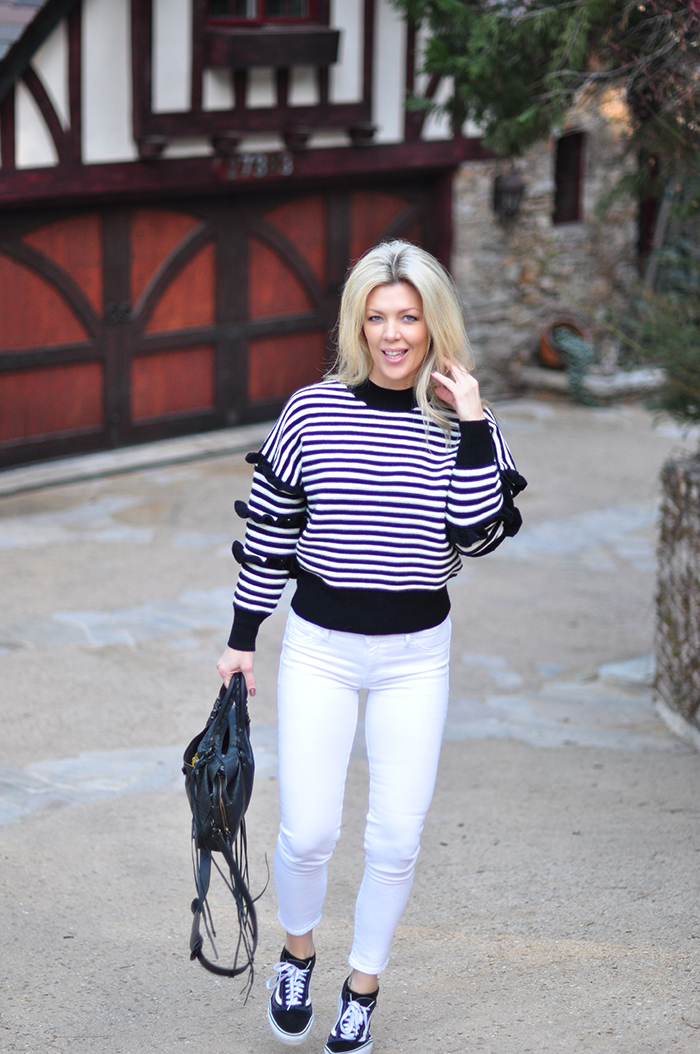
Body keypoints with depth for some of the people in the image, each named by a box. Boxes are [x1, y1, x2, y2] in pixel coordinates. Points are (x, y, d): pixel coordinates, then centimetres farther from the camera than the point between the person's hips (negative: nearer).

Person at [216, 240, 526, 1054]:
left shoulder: (463, 423, -3)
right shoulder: (313, 412, -6)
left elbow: (479, 534, -16)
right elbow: (268, 531, 3)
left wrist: (471, 424, -19)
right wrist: (242, 637, 6)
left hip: (415, 656, 1)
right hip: (320, 648, -1)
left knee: (395, 840, 4)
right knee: (307, 833, -3)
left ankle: (363, 988, 27)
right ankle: (297, 954, 28)